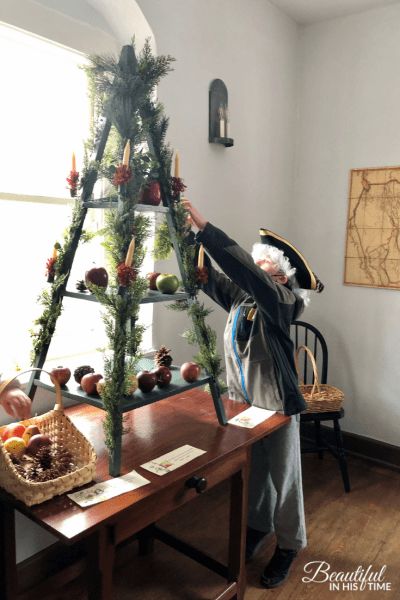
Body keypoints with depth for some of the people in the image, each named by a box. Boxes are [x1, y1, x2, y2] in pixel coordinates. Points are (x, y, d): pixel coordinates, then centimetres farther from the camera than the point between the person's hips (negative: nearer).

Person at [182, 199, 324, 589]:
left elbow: (243, 268, -33)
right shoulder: (240, 295, 3)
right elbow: (207, 274, -3)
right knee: (252, 470, 22)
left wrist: (204, 227, -36)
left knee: (283, 477, 12)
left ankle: (288, 546, 32)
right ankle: (258, 526, 44)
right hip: (242, 398, 6)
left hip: (276, 403, -6)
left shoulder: (281, 299, -17)